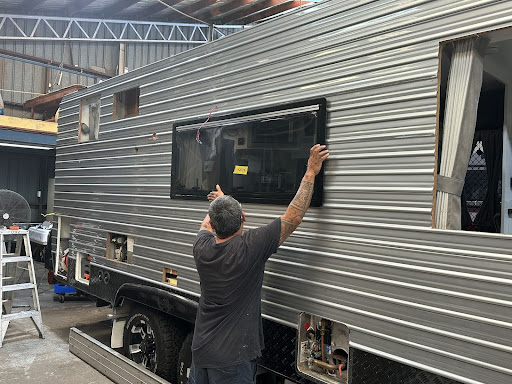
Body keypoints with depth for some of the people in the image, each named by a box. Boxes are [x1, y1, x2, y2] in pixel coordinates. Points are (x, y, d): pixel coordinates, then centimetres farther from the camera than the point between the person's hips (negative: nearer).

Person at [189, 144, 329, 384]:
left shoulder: (202, 247, -8)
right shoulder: (250, 247, -22)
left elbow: (206, 225, 17)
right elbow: (294, 216, -16)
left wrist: (218, 202, 36)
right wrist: (311, 172, -7)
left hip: (200, 350, 5)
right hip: (232, 357, -5)